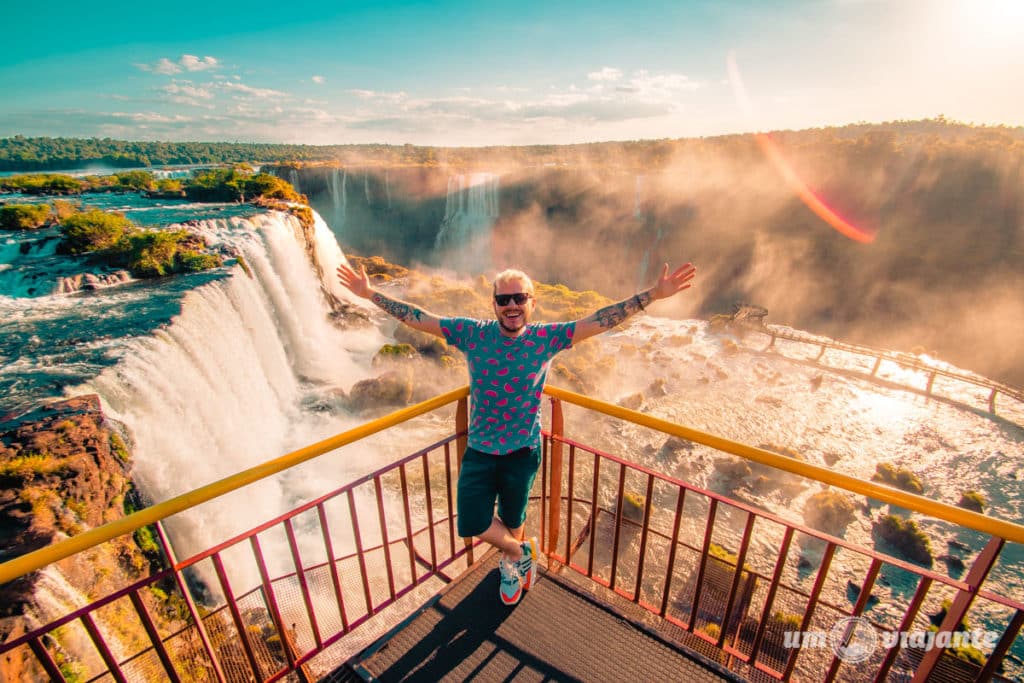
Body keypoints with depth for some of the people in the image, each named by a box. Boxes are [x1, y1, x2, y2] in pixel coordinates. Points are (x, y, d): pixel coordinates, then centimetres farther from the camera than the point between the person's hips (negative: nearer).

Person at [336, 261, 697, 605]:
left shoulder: (546, 338, -12)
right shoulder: (472, 333, -10)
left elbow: (601, 319, -15)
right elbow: (417, 317, -6)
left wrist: (654, 294, -19)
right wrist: (370, 293, -6)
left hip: (523, 451, -1)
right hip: (479, 451, 1)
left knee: (512, 521, 18)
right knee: (473, 523, 1)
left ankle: (511, 564, 55)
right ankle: (521, 552, 34)